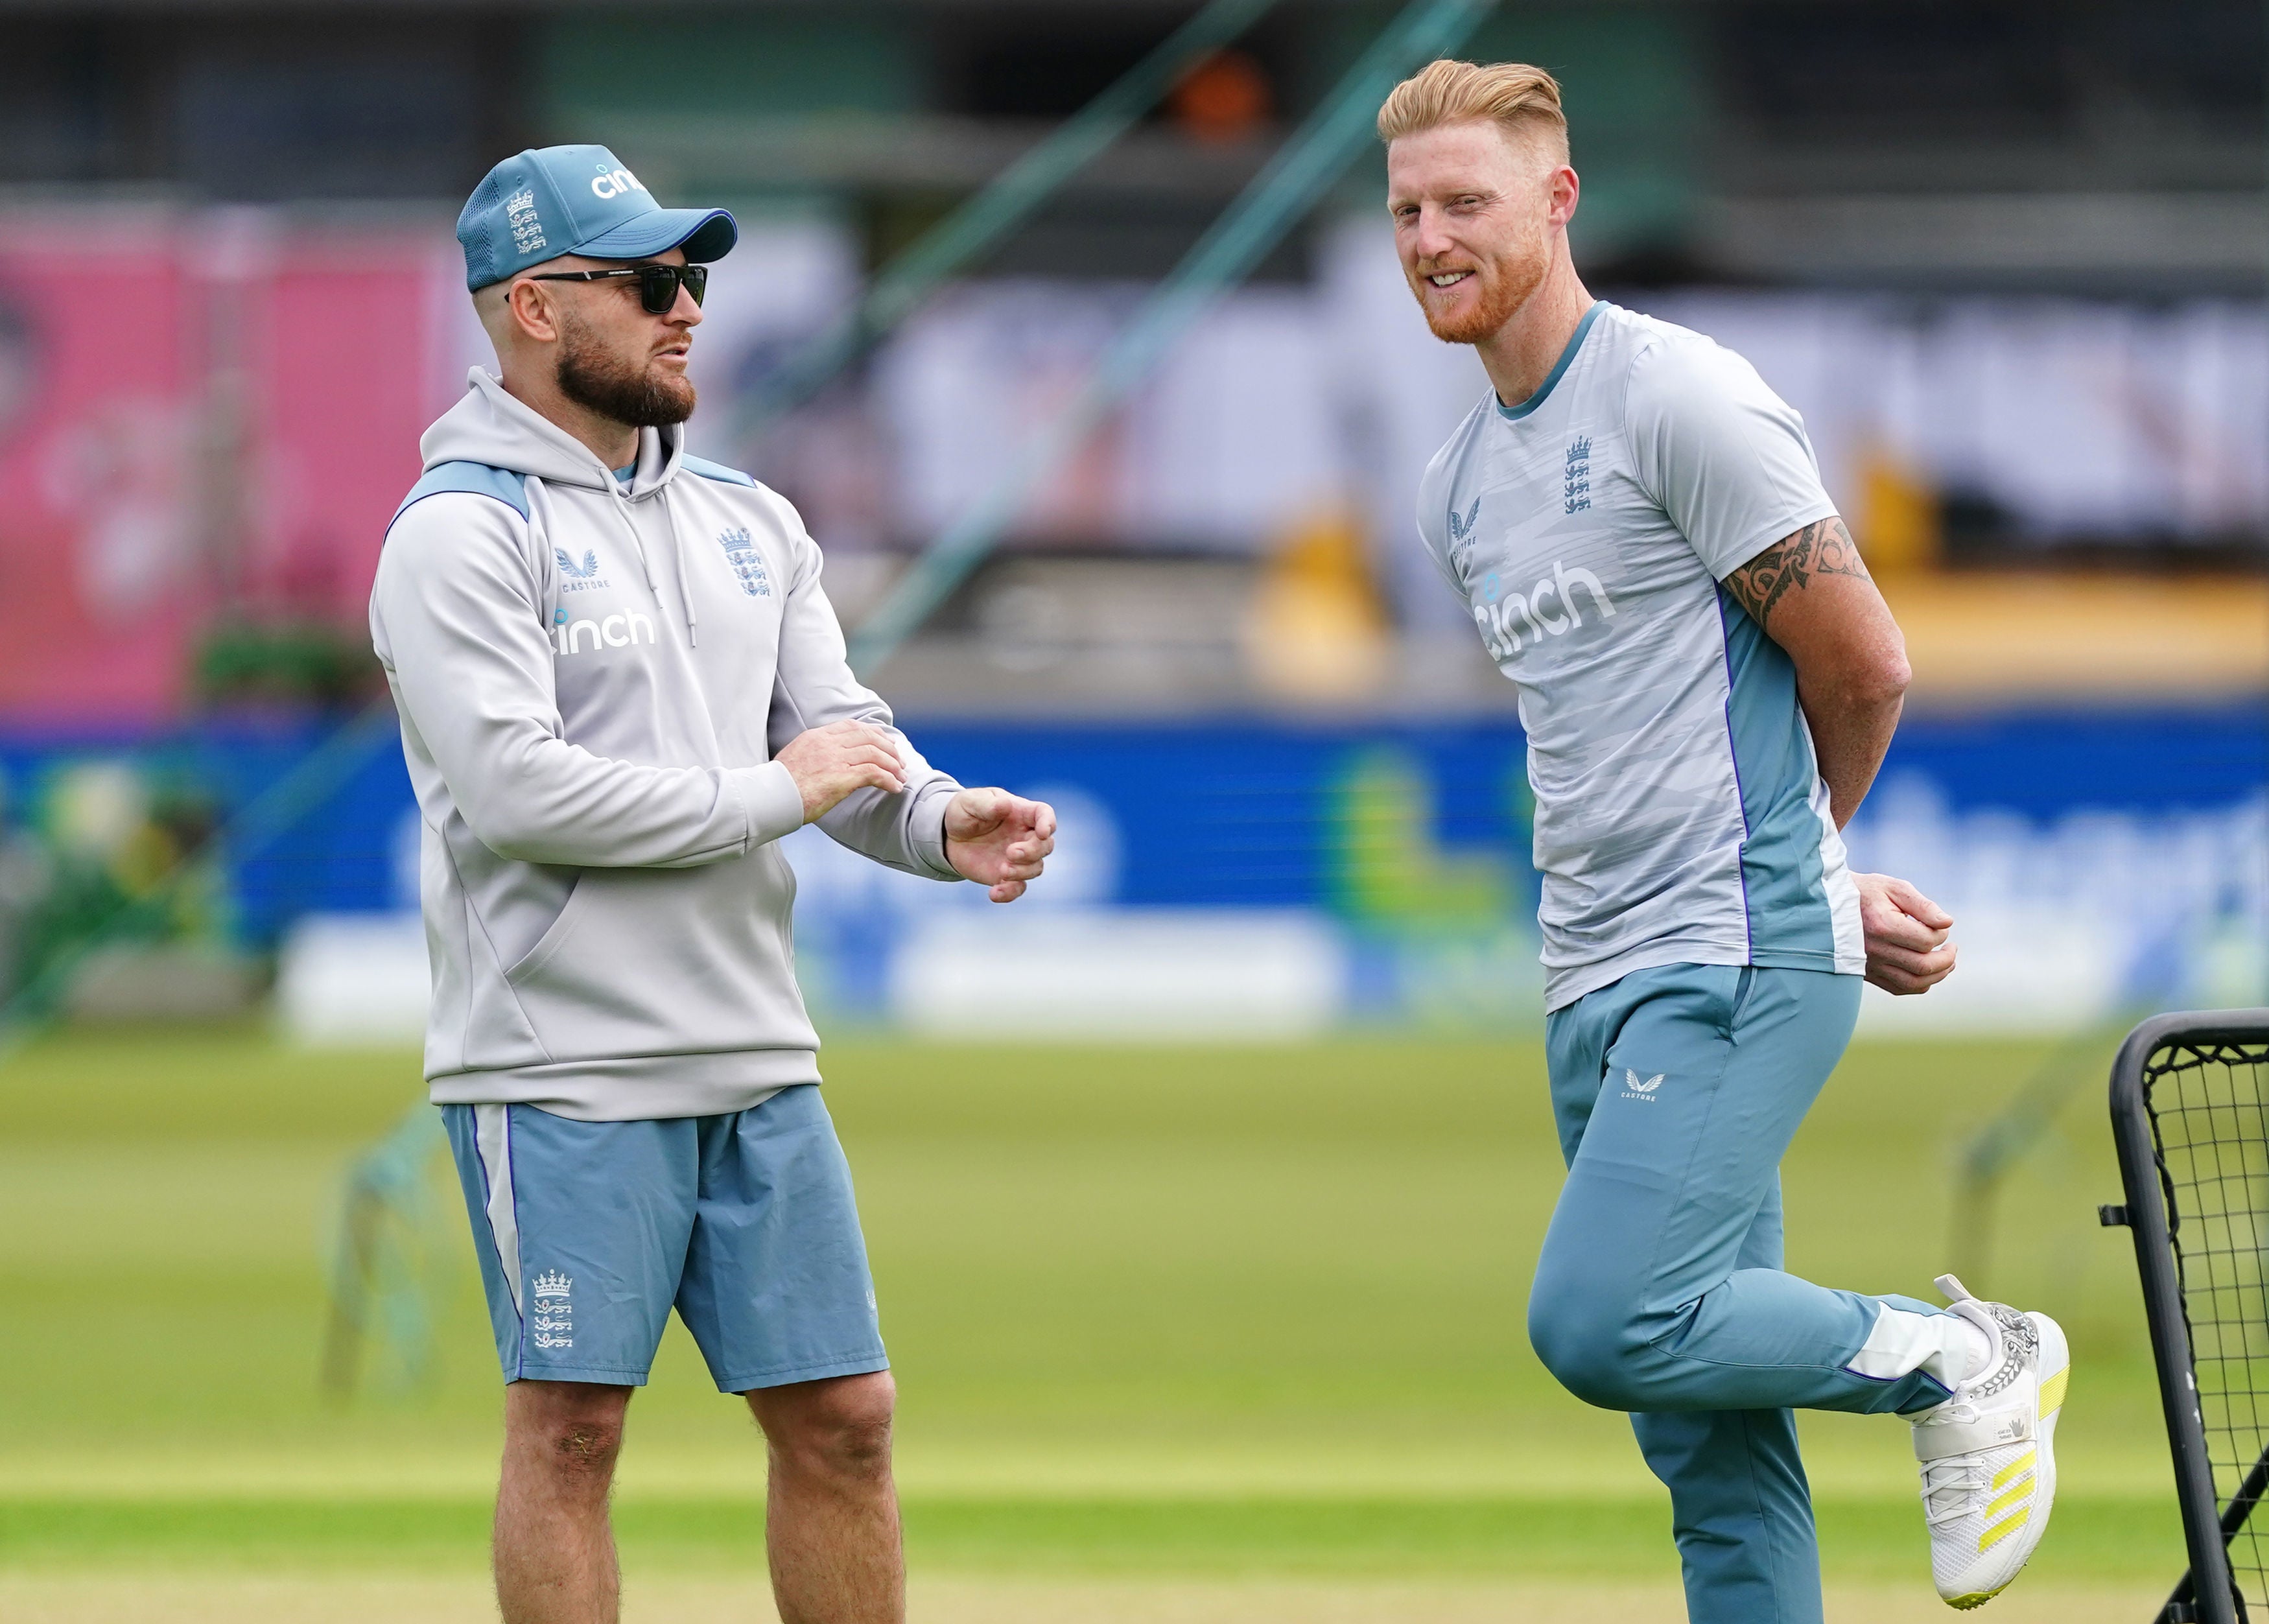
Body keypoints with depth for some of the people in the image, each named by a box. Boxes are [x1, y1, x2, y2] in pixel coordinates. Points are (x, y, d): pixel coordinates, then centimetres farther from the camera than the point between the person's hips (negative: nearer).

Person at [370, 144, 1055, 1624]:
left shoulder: (749, 525, 16)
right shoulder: (462, 534, -9)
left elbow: (843, 734, 11)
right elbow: (519, 789, -19)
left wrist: (943, 821, -11)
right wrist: (773, 794, -14)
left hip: (756, 1059, 7)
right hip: (563, 1069, -7)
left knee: (842, 1419, 7)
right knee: (570, 1430, -4)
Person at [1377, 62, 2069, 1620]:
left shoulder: (1683, 400, -9)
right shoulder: (1462, 489, 16)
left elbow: (1863, 673, -7)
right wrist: (1828, 898, 11)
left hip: (1735, 963, -8)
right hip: (1599, 977, 8)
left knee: (1602, 1321, -21)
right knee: (1707, 1451, 4)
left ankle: (1960, 1360, -2)